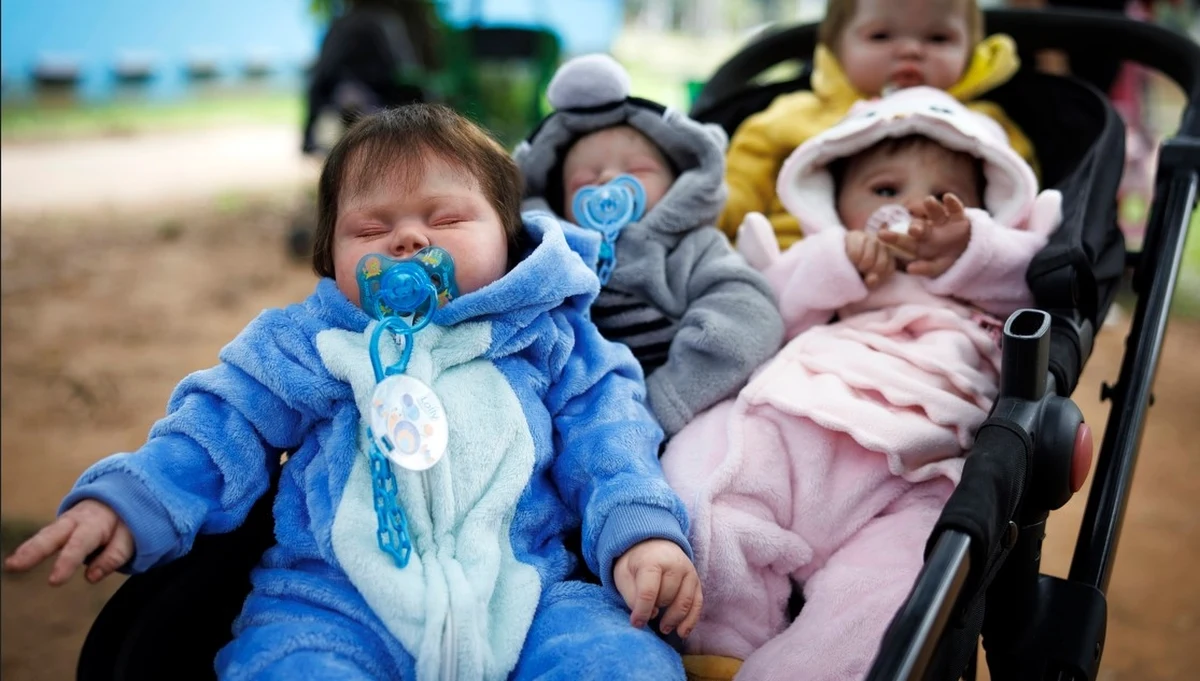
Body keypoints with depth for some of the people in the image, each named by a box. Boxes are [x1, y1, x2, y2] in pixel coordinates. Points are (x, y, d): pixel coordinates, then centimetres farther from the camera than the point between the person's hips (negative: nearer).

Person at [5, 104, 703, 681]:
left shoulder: (550, 335, 14)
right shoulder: (305, 343, 16)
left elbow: (606, 434, 10)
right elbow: (220, 430, 14)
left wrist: (641, 530, -7)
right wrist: (130, 499, -2)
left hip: (528, 599, 1)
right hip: (334, 606, 0)